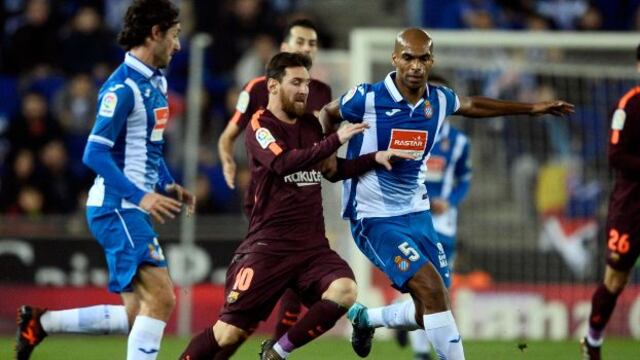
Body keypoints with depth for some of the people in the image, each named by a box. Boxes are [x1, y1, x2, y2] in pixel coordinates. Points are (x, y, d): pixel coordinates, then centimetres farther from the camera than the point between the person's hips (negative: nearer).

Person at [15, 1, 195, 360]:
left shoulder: (156, 82, 14)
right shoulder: (123, 87, -15)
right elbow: (95, 154, -20)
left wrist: (169, 186, 11)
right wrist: (140, 196, -26)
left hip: (132, 209, 10)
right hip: (117, 208, -10)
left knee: (136, 317, 9)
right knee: (161, 298, -17)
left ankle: (40, 321, 19)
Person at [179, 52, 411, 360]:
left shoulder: (310, 124, 14)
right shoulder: (260, 126, -7)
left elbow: (332, 171, 29)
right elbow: (284, 163, -26)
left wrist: (375, 158, 15)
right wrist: (335, 140, -29)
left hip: (312, 246, 6)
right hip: (267, 247, -6)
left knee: (345, 291, -23)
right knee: (229, 332, -10)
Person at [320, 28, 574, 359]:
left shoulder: (439, 101, -1)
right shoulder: (368, 99, -15)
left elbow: (472, 105, 22)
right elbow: (328, 113, 5)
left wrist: (531, 108, 27)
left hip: (417, 215, 6)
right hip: (374, 218, -6)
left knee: (432, 312, 8)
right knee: (432, 288, -23)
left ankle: (365, 318, 35)